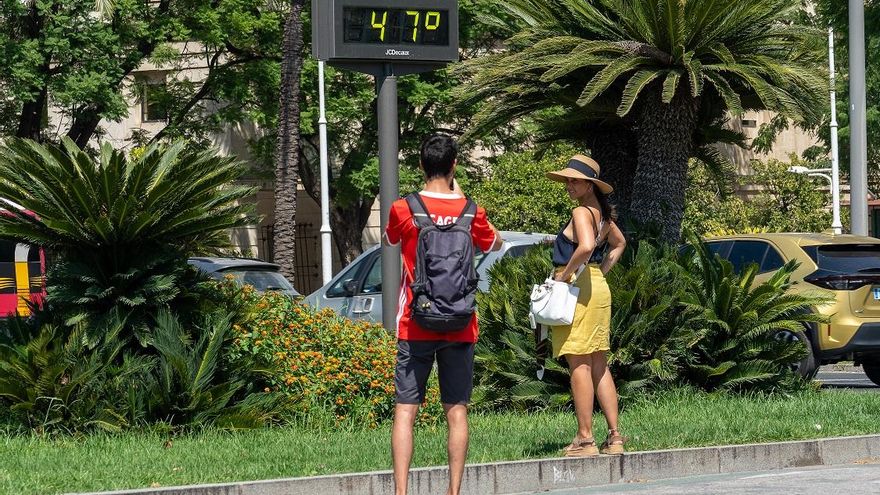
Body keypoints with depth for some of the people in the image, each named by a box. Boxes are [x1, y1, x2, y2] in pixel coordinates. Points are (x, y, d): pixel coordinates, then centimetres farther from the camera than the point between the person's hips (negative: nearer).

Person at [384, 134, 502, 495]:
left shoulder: (403, 210, -6)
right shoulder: (470, 211, -2)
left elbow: (390, 240, 17)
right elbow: (495, 244, 19)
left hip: (415, 328, -1)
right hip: (460, 329, 1)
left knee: (405, 411, -1)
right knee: (456, 411, 5)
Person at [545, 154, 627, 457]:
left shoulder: (581, 213, -13)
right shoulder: (602, 214, 14)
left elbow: (586, 246, -31)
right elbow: (619, 243, 33)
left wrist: (564, 274, -19)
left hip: (577, 288, -9)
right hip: (599, 288, 9)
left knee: (579, 366, -7)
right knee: (599, 367, 12)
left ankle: (585, 439, -7)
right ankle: (614, 436, 11)